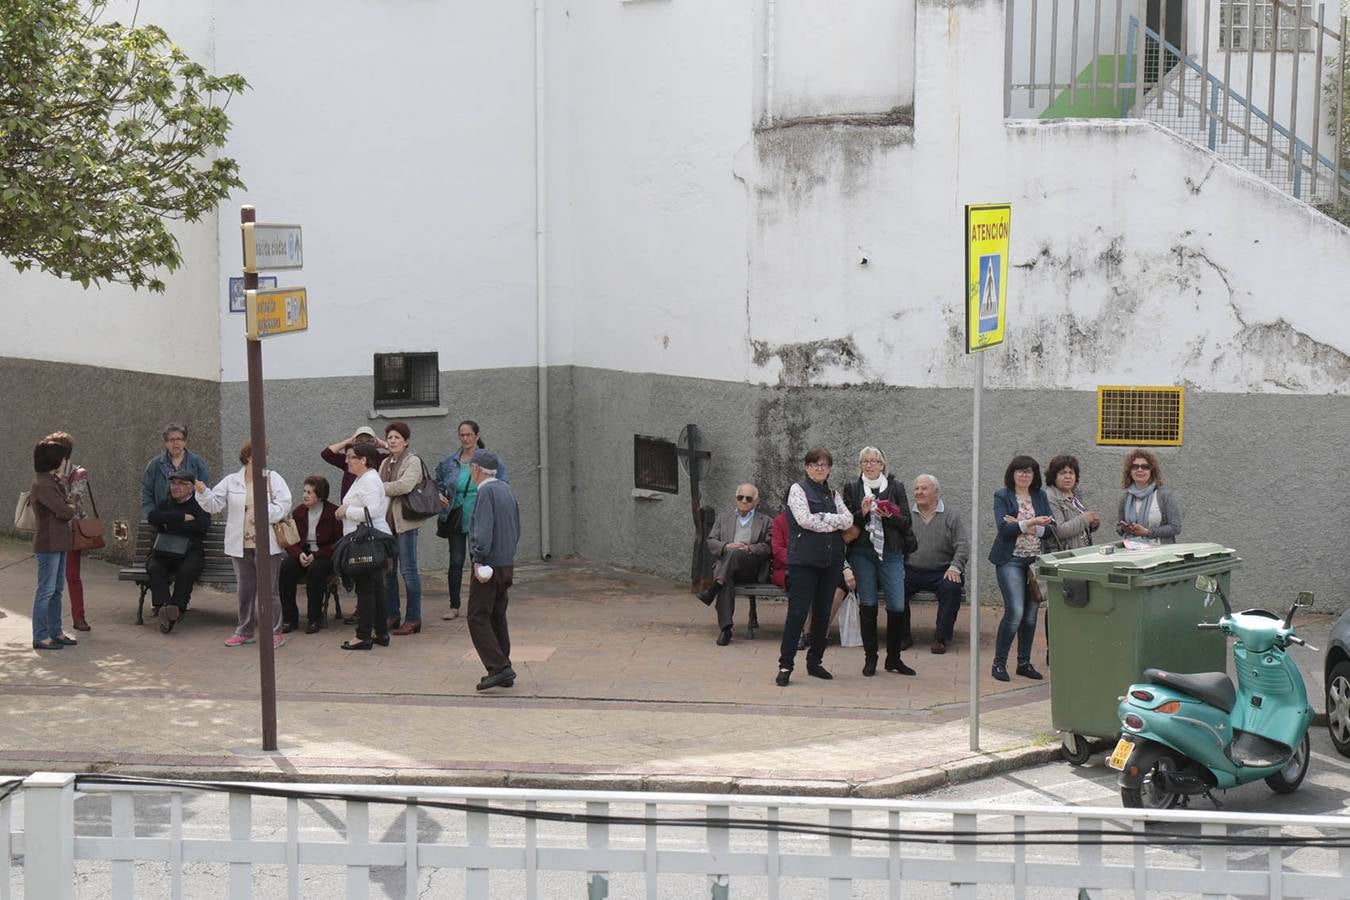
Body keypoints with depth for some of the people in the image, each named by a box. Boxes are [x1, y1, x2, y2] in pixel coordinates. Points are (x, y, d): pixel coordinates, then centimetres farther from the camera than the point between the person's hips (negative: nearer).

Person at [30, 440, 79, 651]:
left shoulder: (54, 481, 13)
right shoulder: (42, 485, -19)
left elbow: (68, 502, 13)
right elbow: (65, 511, -20)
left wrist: (70, 508, -7)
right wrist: (74, 509, -1)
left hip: (59, 542, 10)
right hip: (48, 544, -10)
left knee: (56, 590, 15)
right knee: (46, 590, -4)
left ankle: (55, 632, 23)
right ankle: (40, 637, 2)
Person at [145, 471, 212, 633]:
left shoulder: (199, 504, 10)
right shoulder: (166, 503, 22)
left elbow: (202, 526, -11)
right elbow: (152, 516, -1)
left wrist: (170, 525, -4)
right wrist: (182, 517, -8)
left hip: (190, 552, -3)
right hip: (164, 552, 3)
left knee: (187, 570, -36)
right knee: (154, 568, -30)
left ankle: (177, 607, -37)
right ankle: (163, 606, -43)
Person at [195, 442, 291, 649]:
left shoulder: (273, 478, 3)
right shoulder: (231, 481, 7)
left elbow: (284, 503, -7)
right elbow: (214, 504, 3)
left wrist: (264, 514, -19)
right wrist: (203, 493, -15)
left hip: (266, 545, -2)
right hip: (241, 545, 3)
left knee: (269, 589, -1)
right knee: (245, 589, 12)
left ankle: (275, 632, 7)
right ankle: (245, 631, 22)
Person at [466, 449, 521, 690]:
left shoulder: (486, 492, -14)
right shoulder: (506, 489, 13)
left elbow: (483, 528, -22)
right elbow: (516, 527, 19)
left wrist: (479, 560, -22)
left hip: (489, 566, -9)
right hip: (508, 563, 9)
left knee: (478, 618, -6)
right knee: (498, 617, 14)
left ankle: (498, 667, -14)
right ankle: (504, 672, 14)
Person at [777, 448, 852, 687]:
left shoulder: (833, 494, 16)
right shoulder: (798, 490, -1)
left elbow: (848, 519, 2)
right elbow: (805, 519, -14)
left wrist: (822, 518, -12)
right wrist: (835, 523, -5)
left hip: (831, 561, 6)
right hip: (804, 561, -6)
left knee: (822, 613, 9)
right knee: (797, 612, -9)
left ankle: (815, 662, 19)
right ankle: (785, 665, -5)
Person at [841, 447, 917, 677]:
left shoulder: (896, 487, 10)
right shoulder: (852, 488, 9)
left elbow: (906, 521, 6)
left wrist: (889, 516, -13)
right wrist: (862, 512, -14)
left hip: (891, 552, 0)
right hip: (862, 552, 0)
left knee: (897, 606, -5)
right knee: (867, 605, 0)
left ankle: (893, 658, 8)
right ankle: (870, 657, 10)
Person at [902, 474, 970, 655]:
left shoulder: (951, 518, 10)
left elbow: (962, 546, 1)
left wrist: (955, 567, -14)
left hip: (941, 572, -1)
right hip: (911, 571, 1)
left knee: (952, 587, -32)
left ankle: (941, 638, -20)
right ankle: (902, 635, -11)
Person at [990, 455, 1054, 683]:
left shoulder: (1040, 496, 12)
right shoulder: (1002, 496, 1)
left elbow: (1051, 527, 1)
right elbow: (1003, 527, -12)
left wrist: (1020, 526, -11)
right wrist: (1031, 523, -23)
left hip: (1036, 560, 4)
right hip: (1011, 560, -4)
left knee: (1031, 613, 7)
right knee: (1015, 612, -13)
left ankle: (1024, 662, 17)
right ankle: (999, 662, -2)